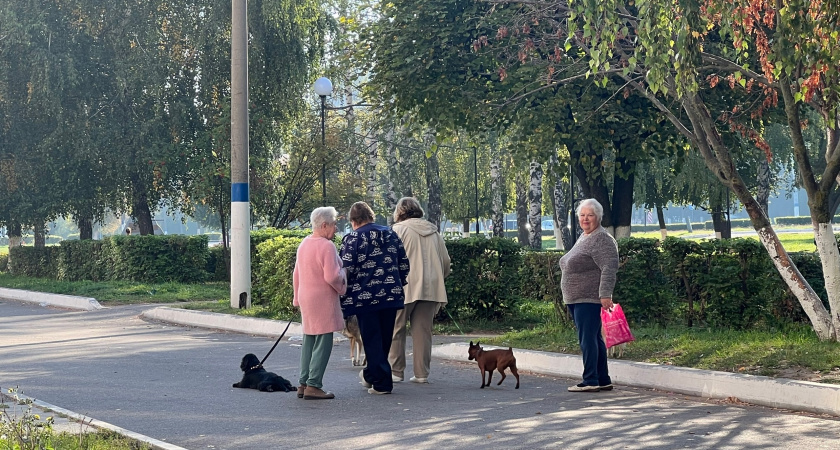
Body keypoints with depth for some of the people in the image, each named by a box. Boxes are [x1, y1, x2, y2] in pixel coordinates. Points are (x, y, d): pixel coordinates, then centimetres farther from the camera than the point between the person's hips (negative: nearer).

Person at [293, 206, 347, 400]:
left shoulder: (304, 244, 11)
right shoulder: (326, 246, -16)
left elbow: (296, 274, 17)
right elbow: (332, 276, -22)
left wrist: (297, 298, 24)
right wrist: (342, 281, -1)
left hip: (306, 298, 9)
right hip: (322, 299, -9)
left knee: (308, 340, 14)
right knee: (323, 342, -5)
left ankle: (303, 384, 16)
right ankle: (313, 385, -7)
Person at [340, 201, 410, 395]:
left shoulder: (352, 239, -7)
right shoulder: (390, 234, 9)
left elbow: (347, 270, -12)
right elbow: (404, 265, 10)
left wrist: (344, 298, -3)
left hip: (365, 297, -5)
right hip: (391, 296, 5)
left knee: (372, 340, 3)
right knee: (385, 338, 17)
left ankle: (381, 383, 3)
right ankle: (371, 375, 33)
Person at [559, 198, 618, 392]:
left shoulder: (602, 239, -11)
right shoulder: (583, 238, 19)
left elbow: (609, 269, -21)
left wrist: (605, 294, -28)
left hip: (589, 298, -10)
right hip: (576, 299, 10)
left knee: (588, 339, -10)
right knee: (594, 339, 12)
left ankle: (590, 381, -8)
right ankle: (603, 380, 17)